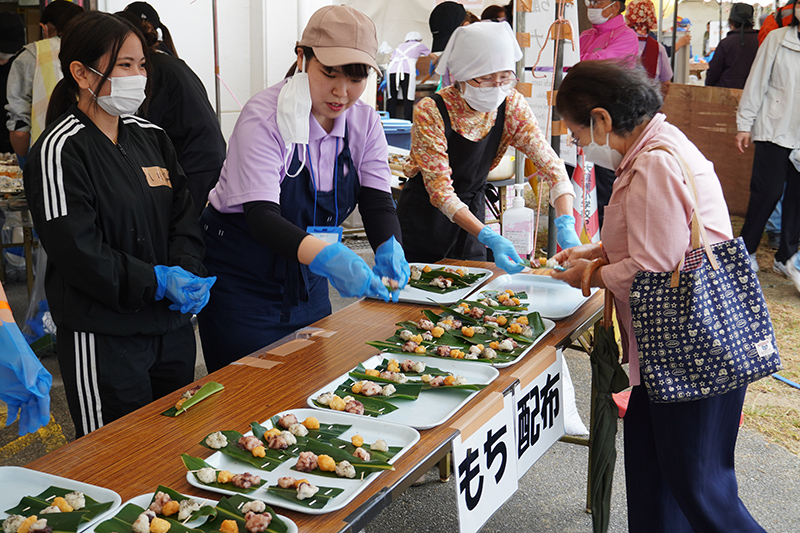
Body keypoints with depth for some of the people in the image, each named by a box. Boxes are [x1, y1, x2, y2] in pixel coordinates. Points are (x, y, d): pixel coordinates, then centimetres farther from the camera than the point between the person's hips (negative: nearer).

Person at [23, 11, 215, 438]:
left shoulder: (150, 138, 9)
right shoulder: (60, 151, -12)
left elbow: (182, 216, 9)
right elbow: (75, 250, -17)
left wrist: (188, 273, -8)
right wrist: (157, 282, -19)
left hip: (172, 324, 7)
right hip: (103, 337, -7)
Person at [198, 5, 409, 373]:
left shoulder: (364, 123, -4)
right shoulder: (264, 116, -22)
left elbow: (377, 202, -10)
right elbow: (260, 215, -31)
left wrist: (389, 247, -33)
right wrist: (321, 254, -49)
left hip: (307, 285, 6)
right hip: (241, 284, -6)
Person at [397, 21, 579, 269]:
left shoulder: (512, 105, -12)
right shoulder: (430, 112, -25)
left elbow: (550, 163, -15)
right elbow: (440, 190, -26)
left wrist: (566, 225, -31)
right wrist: (490, 238, -38)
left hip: (472, 209, 4)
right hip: (426, 212, -4)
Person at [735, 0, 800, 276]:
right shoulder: (777, 39, 2)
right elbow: (757, 82, 3)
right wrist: (744, 124, 0)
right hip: (775, 130, -2)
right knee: (767, 192, -3)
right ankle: (746, 250, 14)